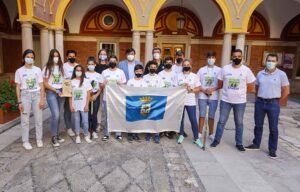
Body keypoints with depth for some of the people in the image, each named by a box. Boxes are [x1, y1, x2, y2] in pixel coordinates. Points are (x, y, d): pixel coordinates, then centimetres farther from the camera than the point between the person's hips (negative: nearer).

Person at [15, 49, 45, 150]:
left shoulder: (38, 70, 3)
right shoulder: (19, 71, 1)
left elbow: (41, 85, 3)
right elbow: (18, 87, 2)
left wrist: (42, 99, -3)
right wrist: (19, 102, -3)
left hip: (37, 95, 1)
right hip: (25, 95, -1)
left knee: (38, 119, 5)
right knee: (25, 120, 4)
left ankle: (39, 139, 19)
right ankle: (25, 141, 16)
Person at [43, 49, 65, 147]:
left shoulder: (61, 67, 9)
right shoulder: (47, 68, -3)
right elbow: (45, 83, -5)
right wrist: (56, 91, -13)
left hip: (61, 92, 4)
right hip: (51, 93, -4)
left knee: (59, 115, 9)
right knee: (55, 115, -12)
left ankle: (57, 135, 21)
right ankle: (54, 137, 2)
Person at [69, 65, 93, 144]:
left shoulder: (86, 81, -1)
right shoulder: (72, 82, 3)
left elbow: (88, 94, -1)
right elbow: (70, 95, 4)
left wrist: (87, 105, -7)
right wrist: (70, 106, -1)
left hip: (83, 106, -1)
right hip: (75, 106, 1)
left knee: (85, 121, 2)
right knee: (76, 121, 9)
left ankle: (86, 135, 17)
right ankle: (77, 136, 20)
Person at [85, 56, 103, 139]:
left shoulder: (98, 75, 5)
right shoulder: (85, 75, 1)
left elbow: (100, 88, 4)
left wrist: (96, 95, -9)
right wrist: (88, 96, -9)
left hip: (96, 96, 1)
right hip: (87, 96, -1)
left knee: (94, 114, 1)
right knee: (88, 114, 1)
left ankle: (94, 131, 14)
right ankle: (88, 131, 14)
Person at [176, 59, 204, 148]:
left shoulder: (194, 76, 1)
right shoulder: (179, 76, 6)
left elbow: (198, 88, 1)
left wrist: (191, 90, -16)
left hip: (191, 102, -1)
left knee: (193, 120, -1)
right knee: (180, 119, 11)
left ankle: (196, 138, 12)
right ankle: (181, 135, 28)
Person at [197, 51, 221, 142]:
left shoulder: (219, 70, 2)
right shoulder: (201, 70, 5)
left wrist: (212, 89, -15)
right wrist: (204, 90, -10)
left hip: (213, 97, 0)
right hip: (202, 96, 1)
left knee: (211, 116, 6)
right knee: (202, 115, 4)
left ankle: (211, 134, 20)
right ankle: (200, 133, 16)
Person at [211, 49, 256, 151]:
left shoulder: (246, 70, -4)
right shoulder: (225, 69, -3)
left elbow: (251, 87, 2)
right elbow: (219, 84, 5)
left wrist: (240, 91, 4)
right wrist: (228, 90, 4)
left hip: (240, 101, 0)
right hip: (225, 100, 0)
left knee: (239, 123, 12)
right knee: (221, 121, 8)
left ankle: (239, 143, 25)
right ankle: (216, 140, 23)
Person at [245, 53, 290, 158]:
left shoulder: (281, 74, -5)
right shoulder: (260, 73, 5)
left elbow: (286, 91, -1)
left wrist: (277, 102, 2)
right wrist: (259, 99, 9)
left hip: (273, 104, -3)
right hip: (260, 103, 3)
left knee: (273, 128, 5)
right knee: (258, 125, 12)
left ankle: (272, 149, 16)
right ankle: (256, 144, 28)